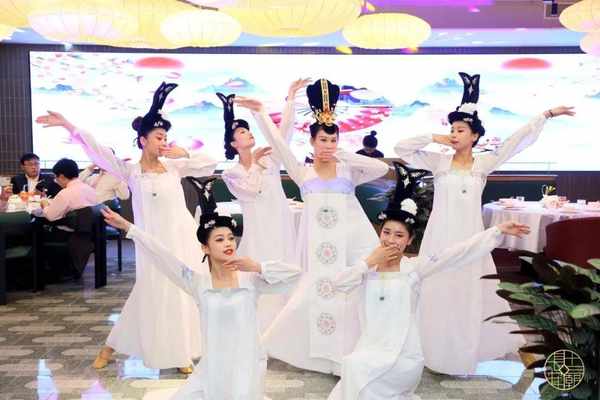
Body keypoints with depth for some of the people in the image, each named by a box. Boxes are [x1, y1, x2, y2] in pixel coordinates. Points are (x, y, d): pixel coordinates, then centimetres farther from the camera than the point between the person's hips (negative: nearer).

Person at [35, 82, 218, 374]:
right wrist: (68, 126, -17)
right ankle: (110, 346, 25)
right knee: (150, 294, 3)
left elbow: (210, 165, 5)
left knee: (184, 293, 7)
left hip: (183, 238, 3)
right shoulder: (131, 172, -4)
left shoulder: (174, 166, 4)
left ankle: (181, 351, 24)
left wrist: (184, 154, -6)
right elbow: (99, 152, -11)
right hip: (154, 243, -3)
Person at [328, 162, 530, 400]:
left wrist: (499, 231, -21)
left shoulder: (414, 267, -7)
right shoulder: (368, 266, 3)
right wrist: (370, 262, -15)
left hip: (404, 358, -4)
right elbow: (339, 284, -10)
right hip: (369, 351, 4)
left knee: (356, 367, -16)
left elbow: (459, 254, -14)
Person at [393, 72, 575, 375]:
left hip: (469, 237, 1)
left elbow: (518, 142, 3)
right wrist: (433, 139, -5)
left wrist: (547, 115, 3)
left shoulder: (484, 163, 2)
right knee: (439, 295, 6)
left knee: (471, 294, 10)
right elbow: (401, 148, -4)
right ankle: (438, 350, 19)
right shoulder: (438, 162, 0)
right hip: (440, 238, -1)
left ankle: (466, 352, 27)